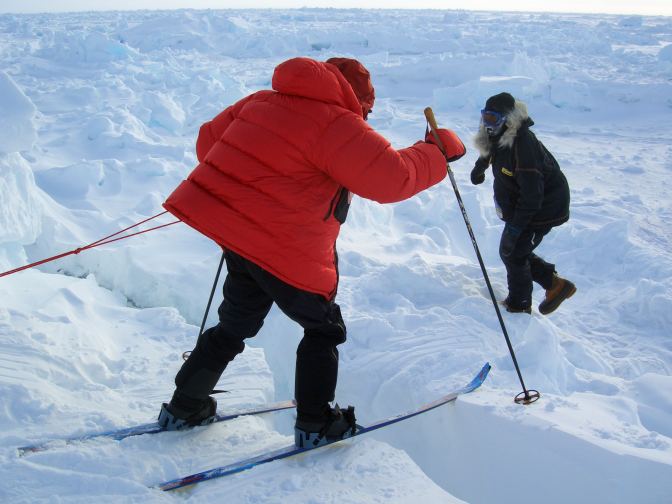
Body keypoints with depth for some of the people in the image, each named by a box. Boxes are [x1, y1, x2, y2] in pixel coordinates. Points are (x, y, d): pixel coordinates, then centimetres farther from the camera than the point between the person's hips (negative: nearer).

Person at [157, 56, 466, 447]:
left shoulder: (262, 102, 10)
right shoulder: (338, 125, -12)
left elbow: (208, 141, 17)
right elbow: (392, 177, -18)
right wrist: (441, 150, -3)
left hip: (231, 231, 7)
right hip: (288, 253, -7)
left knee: (235, 326, 25)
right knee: (324, 329, 16)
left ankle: (185, 407, 34)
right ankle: (315, 424, 18)